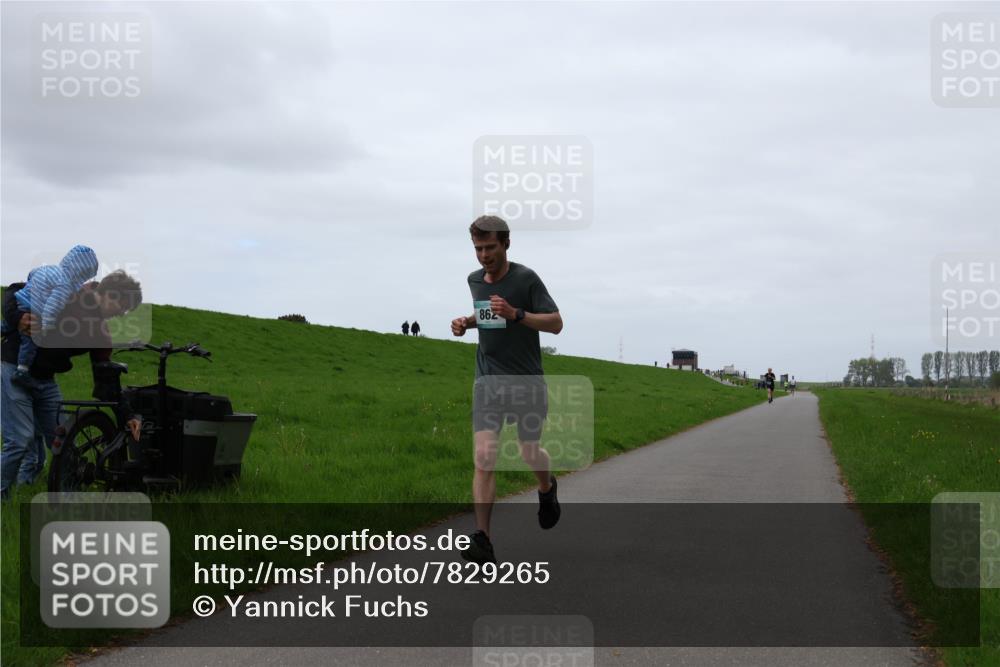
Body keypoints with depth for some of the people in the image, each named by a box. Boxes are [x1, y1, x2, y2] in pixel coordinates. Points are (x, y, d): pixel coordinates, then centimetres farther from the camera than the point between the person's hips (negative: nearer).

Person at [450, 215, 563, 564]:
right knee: (484, 457, -11)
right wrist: (465, 322, 6)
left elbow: (556, 323, -11)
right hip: (488, 381, 3)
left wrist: (515, 314, -24)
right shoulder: (474, 280, 8)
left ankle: (547, 489, 46)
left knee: (530, 453, 8)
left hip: (526, 381, -3)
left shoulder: (526, 278, -9)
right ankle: (482, 540, -15)